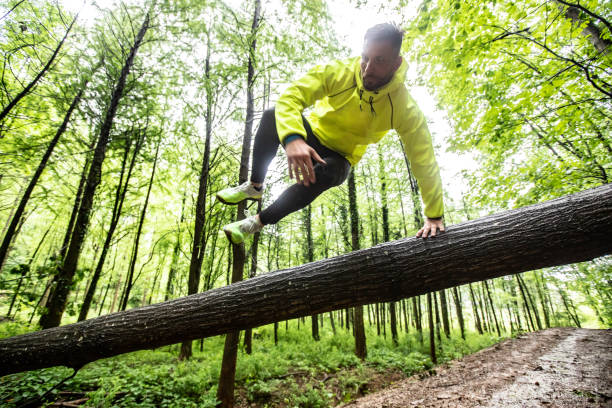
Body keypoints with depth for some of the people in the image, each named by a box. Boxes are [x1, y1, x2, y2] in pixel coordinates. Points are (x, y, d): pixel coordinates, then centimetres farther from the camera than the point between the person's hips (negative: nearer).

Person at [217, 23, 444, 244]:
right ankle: (255, 187, -9)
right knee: (272, 116, -28)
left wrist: (434, 216, -23)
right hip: (312, 134, 2)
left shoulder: (404, 109, -22)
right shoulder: (340, 72, -21)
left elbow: (424, 163, -21)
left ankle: (258, 222, -18)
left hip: (338, 158, -1)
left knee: (324, 174, -38)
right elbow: (291, 95, -29)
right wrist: (292, 138, -49)